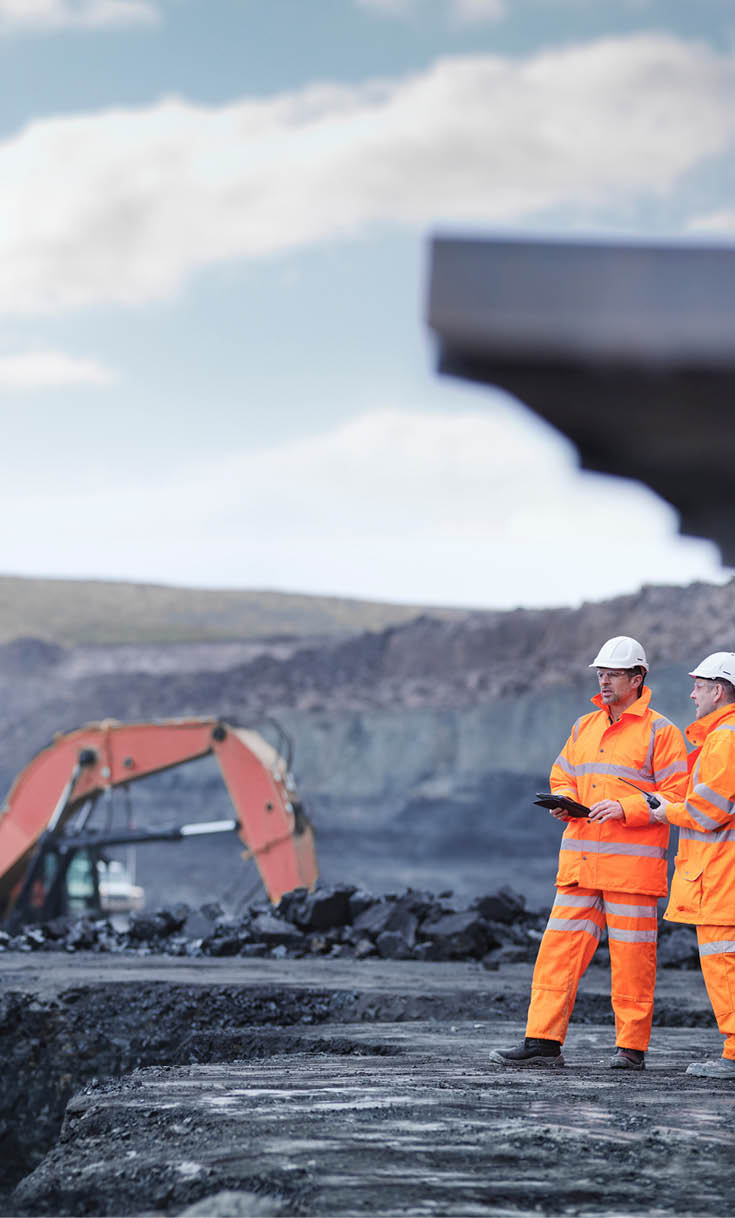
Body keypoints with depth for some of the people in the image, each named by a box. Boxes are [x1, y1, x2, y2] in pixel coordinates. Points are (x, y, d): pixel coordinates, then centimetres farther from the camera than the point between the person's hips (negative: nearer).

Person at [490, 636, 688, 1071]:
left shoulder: (660, 732, -2)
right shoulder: (584, 728, 17)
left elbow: (676, 796, -6)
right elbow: (562, 776, 24)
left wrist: (625, 809, -17)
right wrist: (563, 801, 1)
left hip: (633, 863, -6)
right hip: (580, 863, 6)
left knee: (632, 956, -1)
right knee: (559, 949, 0)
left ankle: (632, 1047, 7)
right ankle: (543, 1043, 1)